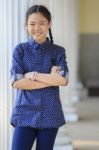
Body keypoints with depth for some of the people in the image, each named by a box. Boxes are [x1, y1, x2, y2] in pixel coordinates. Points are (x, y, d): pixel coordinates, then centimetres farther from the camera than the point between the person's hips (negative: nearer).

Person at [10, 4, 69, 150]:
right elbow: (17, 82, -10)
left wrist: (33, 75, -13)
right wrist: (50, 79, -13)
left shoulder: (58, 51, 4)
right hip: (25, 113, -1)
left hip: (50, 114, 1)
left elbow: (62, 80, -11)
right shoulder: (20, 50, 2)